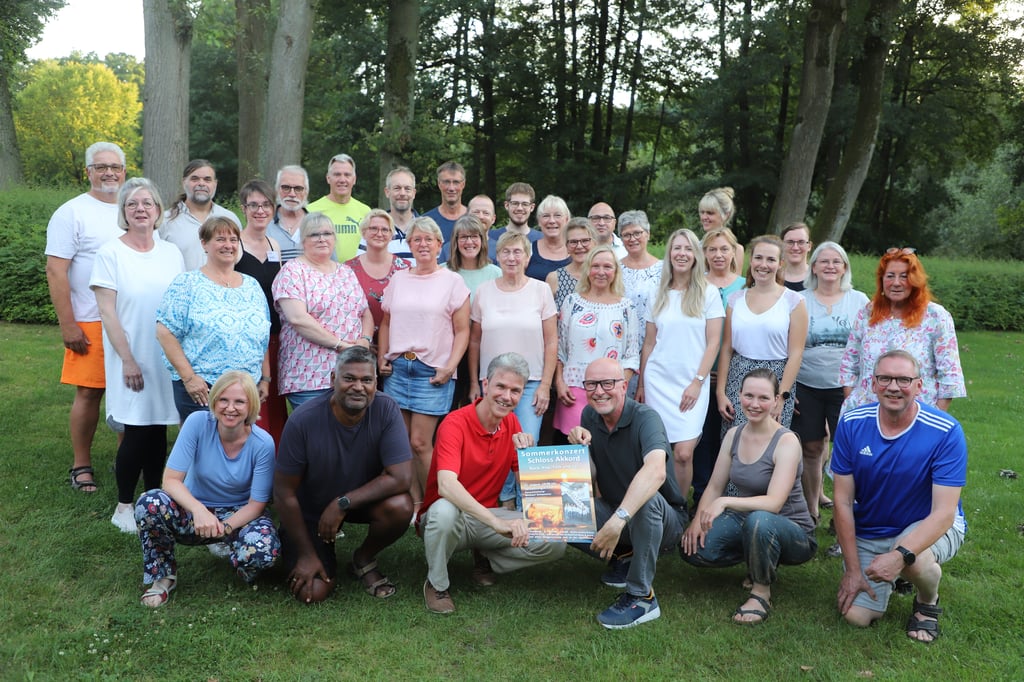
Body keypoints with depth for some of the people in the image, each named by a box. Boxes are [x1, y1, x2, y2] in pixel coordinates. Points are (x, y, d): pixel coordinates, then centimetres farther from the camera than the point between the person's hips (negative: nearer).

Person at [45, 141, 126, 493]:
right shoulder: (71, 213, -3)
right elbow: (56, 271, -8)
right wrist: (67, 325, -12)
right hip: (91, 325, -4)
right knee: (88, 392, 1)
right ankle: (81, 465, 14)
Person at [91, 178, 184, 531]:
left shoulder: (171, 253, 7)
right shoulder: (110, 253, -5)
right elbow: (106, 311, -8)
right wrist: (127, 359, -13)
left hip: (167, 356, 4)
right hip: (132, 358, -4)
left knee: (158, 430, 8)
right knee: (136, 432, -2)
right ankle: (124, 507, 13)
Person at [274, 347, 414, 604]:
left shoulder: (386, 410, -22)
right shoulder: (304, 420, -26)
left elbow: (401, 477, -26)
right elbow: (284, 493, -16)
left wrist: (343, 504, -29)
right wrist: (307, 555, -12)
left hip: (363, 498, 2)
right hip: (311, 509, -1)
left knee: (401, 507, -30)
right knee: (313, 592, -14)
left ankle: (364, 559, 2)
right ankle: (321, 552, 22)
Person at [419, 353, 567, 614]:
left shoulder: (511, 424, 1)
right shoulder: (456, 423, -20)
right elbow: (446, 486, -37)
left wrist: (527, 450, -17)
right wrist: (497, 522, -48)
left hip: (486, 519, 5)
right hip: (448, 515, -5)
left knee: (555, 544, -13)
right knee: (445, 510, -41)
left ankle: (486, 559, 11)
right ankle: (436, 583, -12)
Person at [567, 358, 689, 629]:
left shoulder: (645, 418, -22)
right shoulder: (589, 416, -2)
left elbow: (656, 471, -42)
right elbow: (591, 480, 0)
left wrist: (617, 520, -52)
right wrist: (580, 447, -21)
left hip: (665, 520, -5)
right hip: (614, 513, 5)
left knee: (647, 499, -38)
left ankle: (641, 597, -23)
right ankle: (624, 557, 6)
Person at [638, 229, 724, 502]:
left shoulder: (708, 293, 1)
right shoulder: (656, 295, 9)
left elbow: (713, 342, -1)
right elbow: (649, 343, 12)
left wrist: (697, 381, -8)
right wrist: (641, 385, 10)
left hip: (692, 383, -2)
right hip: (658, 380, 2)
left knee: (684, 453, -10)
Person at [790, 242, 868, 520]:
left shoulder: (859, 301, 5)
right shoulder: (800, 301, 5)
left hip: (845, 387, 0)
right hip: (806, 386, 1)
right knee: (811, 447, 6)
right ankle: (812, 506, 20)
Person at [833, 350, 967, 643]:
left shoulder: (946, 432, -21)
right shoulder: (851, 424, -13)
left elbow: (944, 513, -23)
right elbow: (843, 501, -8)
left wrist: (900, 556, -38)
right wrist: (852, 569, -10)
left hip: (927, 527, -2)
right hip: (868, 532, 3)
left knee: (913, 560, -37)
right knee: (857, 615, -11)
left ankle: (928, 601, 1)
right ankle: (888, 579, 24)